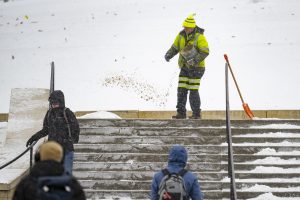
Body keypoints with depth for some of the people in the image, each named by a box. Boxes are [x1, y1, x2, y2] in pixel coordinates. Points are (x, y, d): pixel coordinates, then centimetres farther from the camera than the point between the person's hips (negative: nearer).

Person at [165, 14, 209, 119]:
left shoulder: (199, 36, -14)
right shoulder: (181, 35, 5)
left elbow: (205, 51, -17)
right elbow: (175, 47, 15)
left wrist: (195, 60, -28)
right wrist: (168, 54, -4)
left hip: (196, 68, -6)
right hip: (184, 67, 6)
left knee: (193, 91, -6)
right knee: (181, 90, 2)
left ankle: (196, 113, 6)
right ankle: (181, 112, 10)